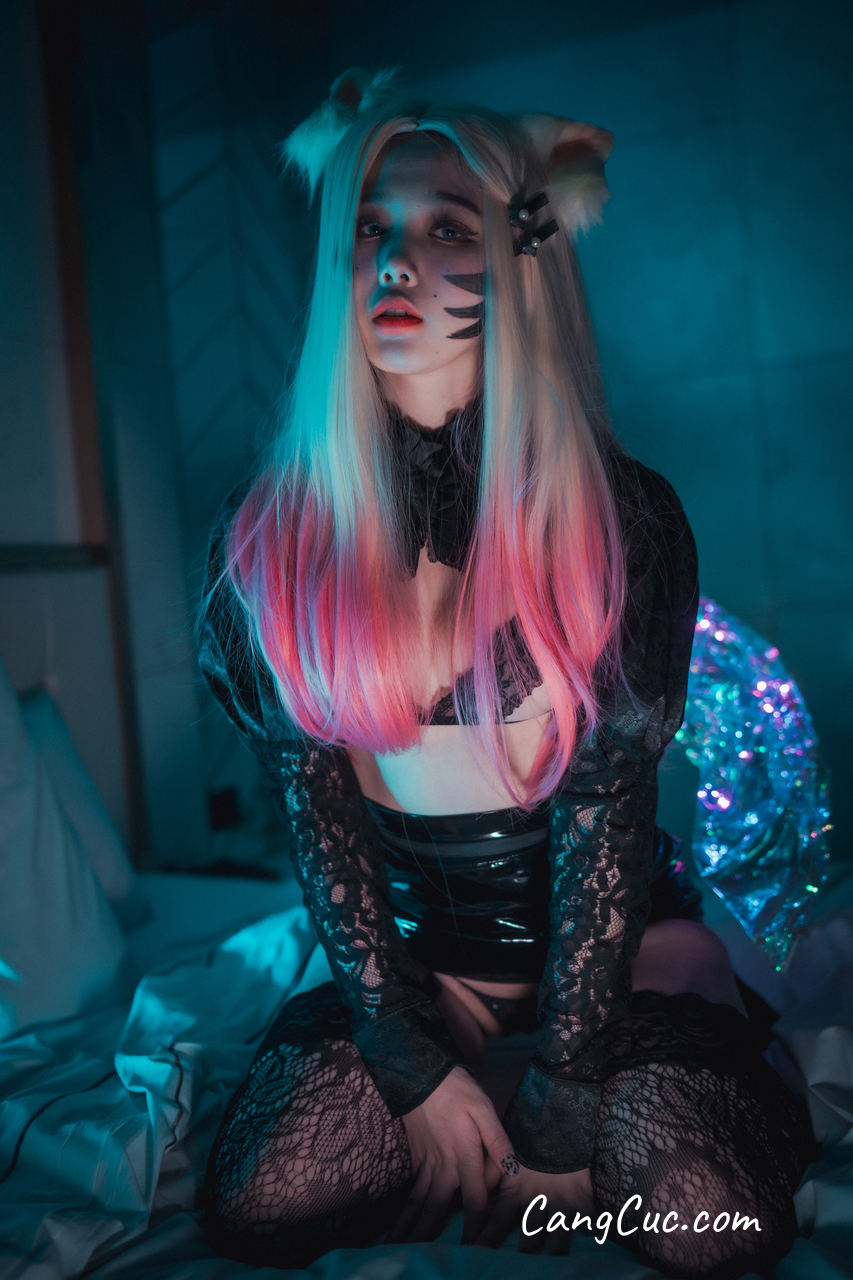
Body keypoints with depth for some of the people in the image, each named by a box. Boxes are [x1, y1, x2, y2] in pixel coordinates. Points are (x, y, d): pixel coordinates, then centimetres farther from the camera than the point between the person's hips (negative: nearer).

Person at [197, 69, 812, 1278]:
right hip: (409, 945, 2)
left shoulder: (625, 523, -14)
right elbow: (313, 810, -8)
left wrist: (559, 1115, -14)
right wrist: (418, 1064, -10)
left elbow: (607, 814, -15)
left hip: (616, 937, -1)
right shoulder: (273, 539, -9)